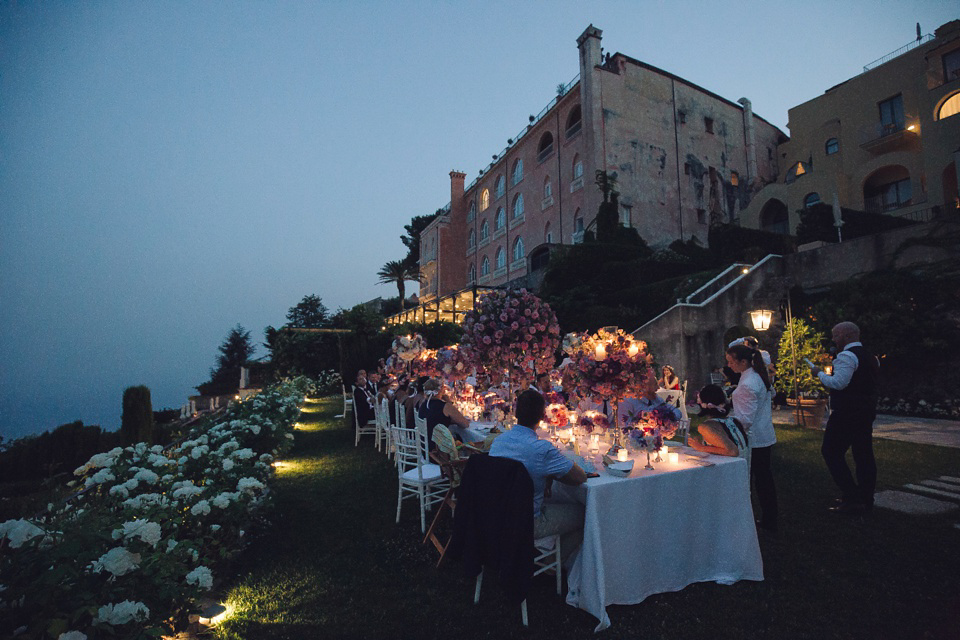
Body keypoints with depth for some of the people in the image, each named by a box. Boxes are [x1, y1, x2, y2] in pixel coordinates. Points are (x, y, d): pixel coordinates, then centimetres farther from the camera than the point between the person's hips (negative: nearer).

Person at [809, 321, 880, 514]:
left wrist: (819, 373, -9)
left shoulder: (847, 356, -16)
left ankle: (852, 498, -3)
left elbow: (838, 383, -23)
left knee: (831, 451, -3)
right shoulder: (871, 356, 15)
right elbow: (874, 385, 24)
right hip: (867, 411, 10)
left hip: (846, 413, -10)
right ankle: (866, 499, 20)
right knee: (863, 454, 13)